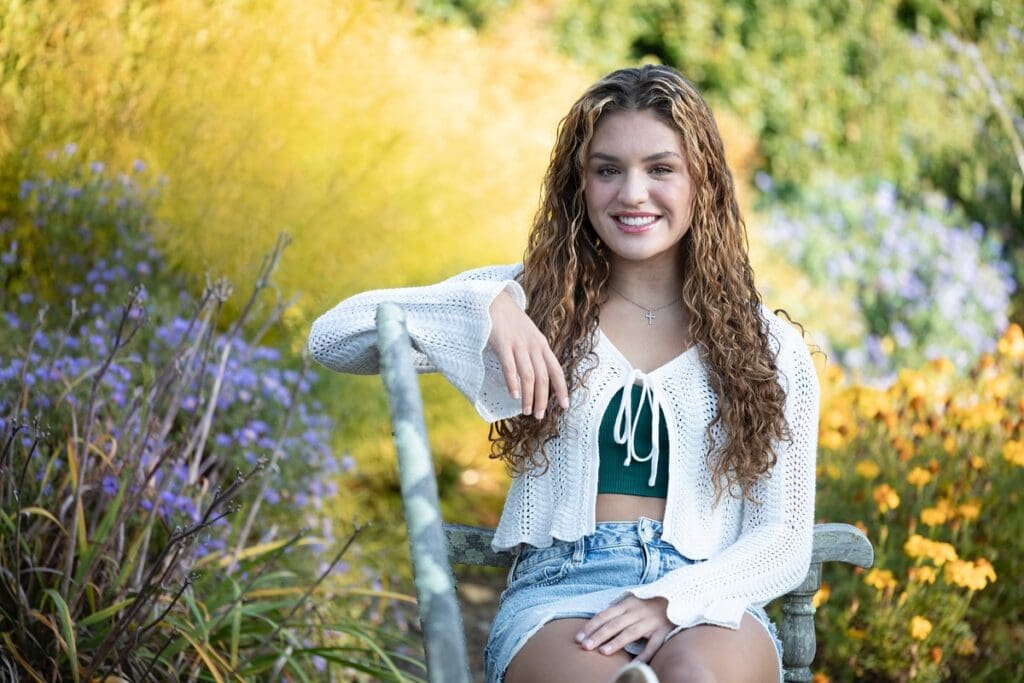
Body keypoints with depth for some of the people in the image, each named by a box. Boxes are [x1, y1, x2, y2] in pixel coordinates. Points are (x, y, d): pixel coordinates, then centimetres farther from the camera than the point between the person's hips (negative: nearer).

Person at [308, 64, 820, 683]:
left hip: (705, 601, 1)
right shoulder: (532, 301, 12)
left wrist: (673, 600, -12)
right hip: (557, 593, -1)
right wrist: (487, 307, -13)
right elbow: (332, 339, 3)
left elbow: (783, 540, 8)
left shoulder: (770, 350, 13)